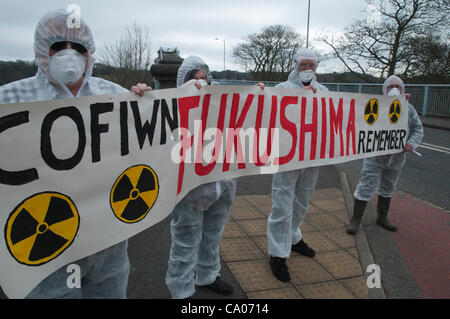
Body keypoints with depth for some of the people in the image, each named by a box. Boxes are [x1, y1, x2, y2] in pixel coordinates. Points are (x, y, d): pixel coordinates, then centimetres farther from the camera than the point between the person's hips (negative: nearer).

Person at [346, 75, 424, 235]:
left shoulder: (409, 108, 7)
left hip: (397, 157, 5)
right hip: (376, 156, -5)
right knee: (366, 187, -5)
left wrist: (412, 142, -13)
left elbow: (418, 129, 6)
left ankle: (382, 217, 36)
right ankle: (355, 219, 7)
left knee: (388, 188, 19)